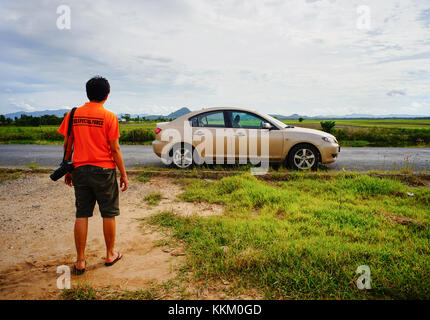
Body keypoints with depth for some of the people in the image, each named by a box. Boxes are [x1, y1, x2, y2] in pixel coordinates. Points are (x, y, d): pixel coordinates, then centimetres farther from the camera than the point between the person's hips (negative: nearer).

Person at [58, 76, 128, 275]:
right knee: (109, 214, 11)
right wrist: (123, 174, -1)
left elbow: (67, 145, 7)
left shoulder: (73, 114, 4)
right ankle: (110, 255, 24)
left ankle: (80, 261, 16)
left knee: (81, 215, 10)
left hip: (80, 170, 4)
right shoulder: (109, 117, -7)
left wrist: (68, 170, 17)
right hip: (104, 170, -3)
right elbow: (115, 149, -8)